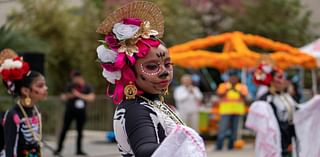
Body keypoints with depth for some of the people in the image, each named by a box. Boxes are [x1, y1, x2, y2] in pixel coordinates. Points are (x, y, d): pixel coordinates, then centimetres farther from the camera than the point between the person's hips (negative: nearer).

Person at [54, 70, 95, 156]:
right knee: (64, 129, -1)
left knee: (80, 131, 6)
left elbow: (91, 97, -14)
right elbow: (63, 97, 1)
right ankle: (59, 148, 5)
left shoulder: (87, 87, -3)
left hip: (81, 112, 1)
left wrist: (80, 95, -23)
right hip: (70, 110, -1)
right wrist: (68, 96, -21)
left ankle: (79, 150, 15)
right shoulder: (70, 86, -3)